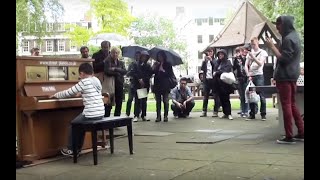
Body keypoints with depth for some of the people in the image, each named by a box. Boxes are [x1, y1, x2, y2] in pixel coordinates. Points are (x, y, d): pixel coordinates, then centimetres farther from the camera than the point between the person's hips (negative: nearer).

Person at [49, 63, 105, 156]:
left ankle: (71, 149, 22)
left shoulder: (84, 82, -10)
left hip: (91, 114, -8)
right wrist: (80, 93, 45)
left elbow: (68, 92, -4)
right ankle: (77, 148, 28)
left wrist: (56, 95, 12)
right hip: (100, 113, 8)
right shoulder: (97, 81, 12)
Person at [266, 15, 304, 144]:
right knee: (292, 105, 14)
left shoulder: (288, 39, -16)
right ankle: (301, 133, 17)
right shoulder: (294, 36, 16)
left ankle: (289, 137, -3)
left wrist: (272, 46, -16)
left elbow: (283, 58, -20)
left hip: (285, 77, -10)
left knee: (286, 105, -6)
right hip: (291, 75, 10)